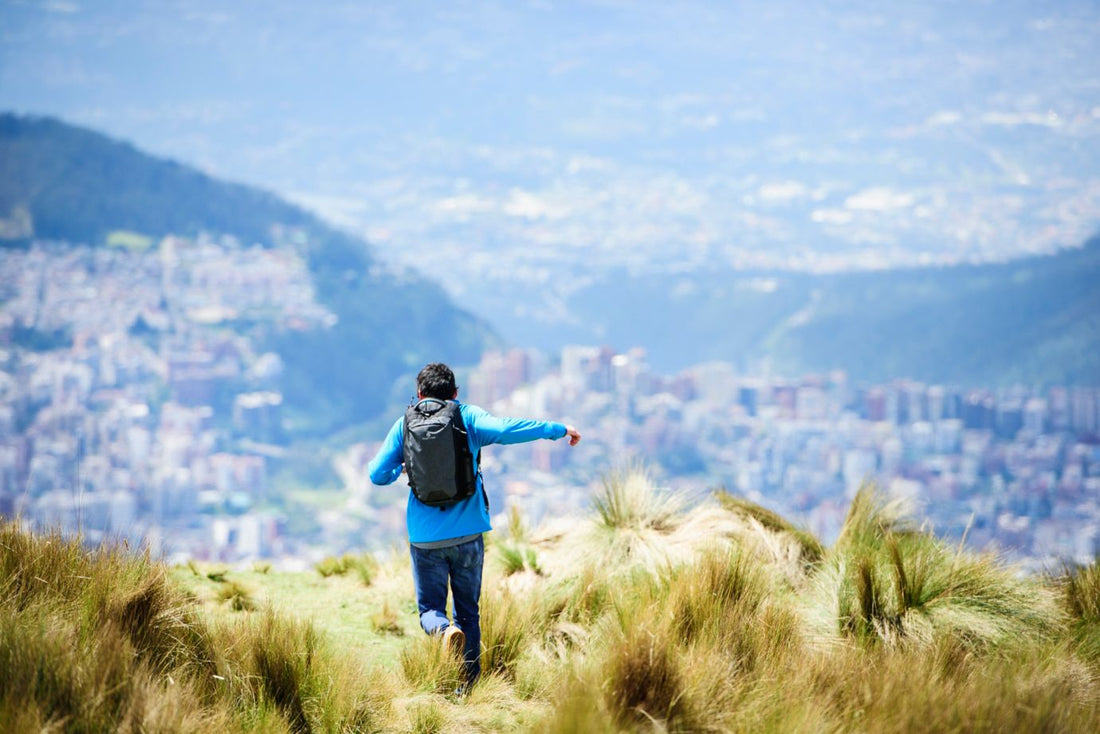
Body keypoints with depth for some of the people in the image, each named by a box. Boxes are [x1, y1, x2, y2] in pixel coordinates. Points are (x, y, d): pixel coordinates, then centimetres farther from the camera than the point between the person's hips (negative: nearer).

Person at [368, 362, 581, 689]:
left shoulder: (405, 425, 3)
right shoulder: (467, 417, -1)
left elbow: (377, 475, 2)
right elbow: (504, 429, -18)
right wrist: (558, 429, -12)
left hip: (425, 536, 0)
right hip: (467, 533, 0)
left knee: (430, 608, 10)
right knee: (468, 610, 13)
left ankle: (445, 630, -25)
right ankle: (467, 686, 9)